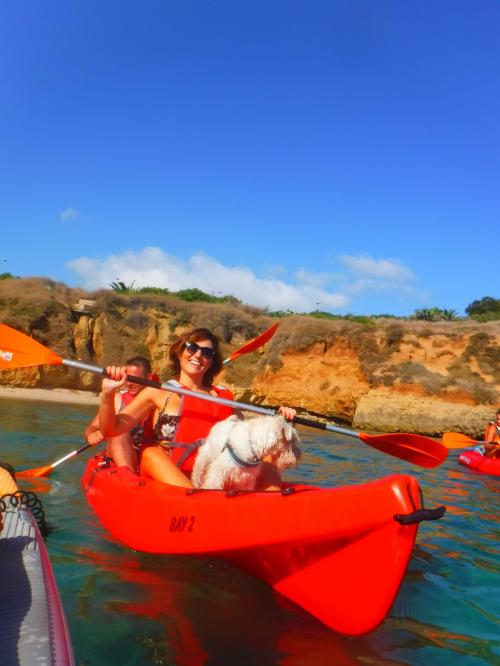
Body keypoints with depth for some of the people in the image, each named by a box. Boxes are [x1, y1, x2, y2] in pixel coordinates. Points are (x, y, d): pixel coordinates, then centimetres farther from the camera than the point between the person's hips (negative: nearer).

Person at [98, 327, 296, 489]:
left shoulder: (223, 397, 16)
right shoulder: (159, 392, 8)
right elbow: (111, 429, 1)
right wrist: (108, 394, -15)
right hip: (164, 481, -2)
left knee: (265, 464, -12)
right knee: (150, 453, -27)